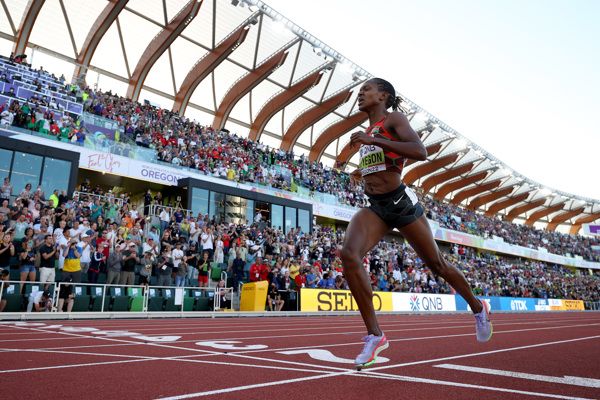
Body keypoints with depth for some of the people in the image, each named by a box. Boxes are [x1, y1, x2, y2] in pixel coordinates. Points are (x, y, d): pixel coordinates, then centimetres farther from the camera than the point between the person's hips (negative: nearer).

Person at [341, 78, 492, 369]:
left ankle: (478, 308, 40)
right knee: (348, 254, -22)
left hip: (400, 202, -6)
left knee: (436, 263, 10)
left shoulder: (393, 120, -5)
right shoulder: (369, 132, 17)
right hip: (374, 208, 6)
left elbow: (420, 152, -23)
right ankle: (374, 335, -16)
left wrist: (374, 141, -25)